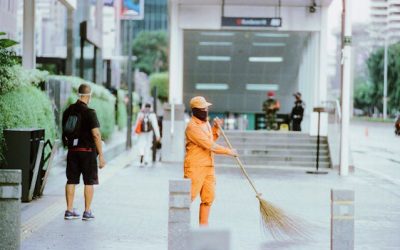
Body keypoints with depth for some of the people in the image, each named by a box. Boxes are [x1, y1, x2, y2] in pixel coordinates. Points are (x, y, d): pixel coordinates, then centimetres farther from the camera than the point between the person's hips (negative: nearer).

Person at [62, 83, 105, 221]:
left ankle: (69, 211, 10)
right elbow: (96, 134, -17)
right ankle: (87, 212, 5)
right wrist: (101, 155, -13)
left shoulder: (68, 111, 6)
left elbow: (65, 131, 13)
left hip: (72, 151, 5)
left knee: (71, 181, 9)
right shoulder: (89, 112, -13)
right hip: (87, 150, -5)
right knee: (89, 182, 3)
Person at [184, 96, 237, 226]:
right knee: (189, 196, -9)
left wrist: (216, 128, 10)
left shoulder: (206, 122, 13)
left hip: (209, 166, 8)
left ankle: (203, 225, 13)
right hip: (195, 166, -8)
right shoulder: (192, 127, -16)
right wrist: (229, 151, -12)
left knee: (208, 198, 7)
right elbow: (210, 146, -19)